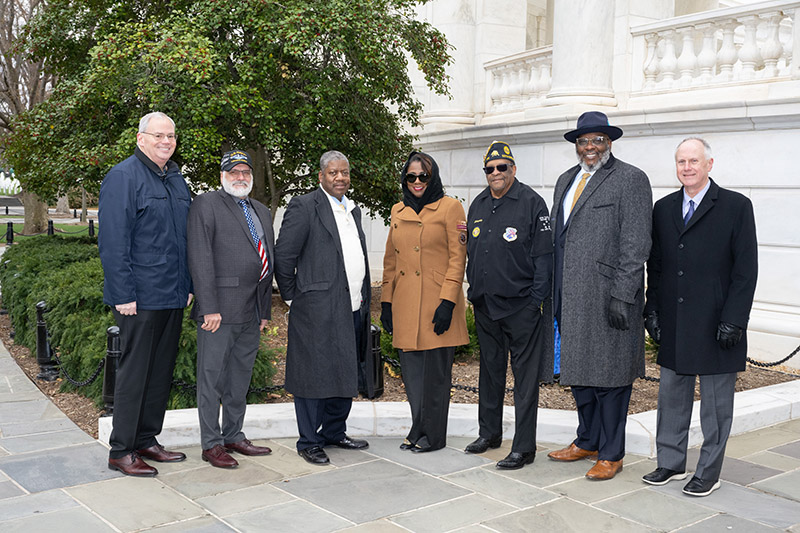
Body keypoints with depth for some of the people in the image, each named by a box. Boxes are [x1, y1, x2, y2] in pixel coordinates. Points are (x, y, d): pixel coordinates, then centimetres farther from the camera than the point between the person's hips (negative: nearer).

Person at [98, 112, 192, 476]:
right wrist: (123, 294, -18)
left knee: (161, 371, 13)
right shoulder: (123, 177, -9)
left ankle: (146, 441, 25)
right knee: (134, 372, -1)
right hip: (140, 297, -8)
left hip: (173, 296, 8)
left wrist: (187, 286, 14)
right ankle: (121, 452, 10)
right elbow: (113, 242, -14)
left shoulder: (176, 179, 15)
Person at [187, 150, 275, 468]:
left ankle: (234, 436, 26)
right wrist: (209, 308, -17)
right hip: (219, 309, -7)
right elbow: (200, 259, -11)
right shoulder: (206, 205, -3)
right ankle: (211, 444, 9)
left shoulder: (262, 212, 19)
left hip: (252, 311, 7)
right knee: (212, 377, 1)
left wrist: (265, 310, 15)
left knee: (240, 377, 14)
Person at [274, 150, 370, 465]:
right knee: (314, 376, 0)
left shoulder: (353, 210, 17)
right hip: (318, 311, -7)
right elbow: (282, 256, -9)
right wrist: (293, 297, -6)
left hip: (353, 310, 8)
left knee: (346, 375, 14)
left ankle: (334, 432, 28)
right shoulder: (304, 207, -7)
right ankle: (309, 442, 13)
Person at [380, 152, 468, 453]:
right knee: (411, 369, 8)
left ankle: (433, 435, 12)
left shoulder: (449, 207, -2)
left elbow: (457, 258, -7)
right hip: (405, 304, 5)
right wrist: (386, 301, 12)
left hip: (436, 302, -5)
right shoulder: (398, 211, 15)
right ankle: (418, 429, 22)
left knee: (436, 369, 0)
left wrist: (448, 301, -14)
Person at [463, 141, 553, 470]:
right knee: (490, 369, 17)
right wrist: (473, 291, 12)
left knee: (525, 375, -1)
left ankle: (524, 446, 6)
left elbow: (543, 255, -7)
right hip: (484, 305, 6)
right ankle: (489, 433, 30)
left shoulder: (532, 203, -6)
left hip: (520, 305, -6)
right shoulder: (478, 205, 12)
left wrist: (537, 299, -11)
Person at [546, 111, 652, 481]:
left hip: (608, 298, -7)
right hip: (570, 299, 7)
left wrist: (622, 296, -18)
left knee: (609, 376, 1)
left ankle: (611, 454, 15)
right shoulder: (566, 180, 16)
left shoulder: (630, 179, -6)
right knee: (578, 370, 16)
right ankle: (587, 442, 31)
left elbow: (636, 244, -12)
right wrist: (555, 295, 14)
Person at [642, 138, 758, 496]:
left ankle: (708, 472, 20)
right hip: (673, 325, 5)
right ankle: (671, 463, 28)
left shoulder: (736, 207, -4)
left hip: (715, 326, -4)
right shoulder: (664, 208, 10)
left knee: (715, 402, 7)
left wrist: (734, 320, -13)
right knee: (671, 396, 13)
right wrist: (652, 310, 6)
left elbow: (746, 269, -8)